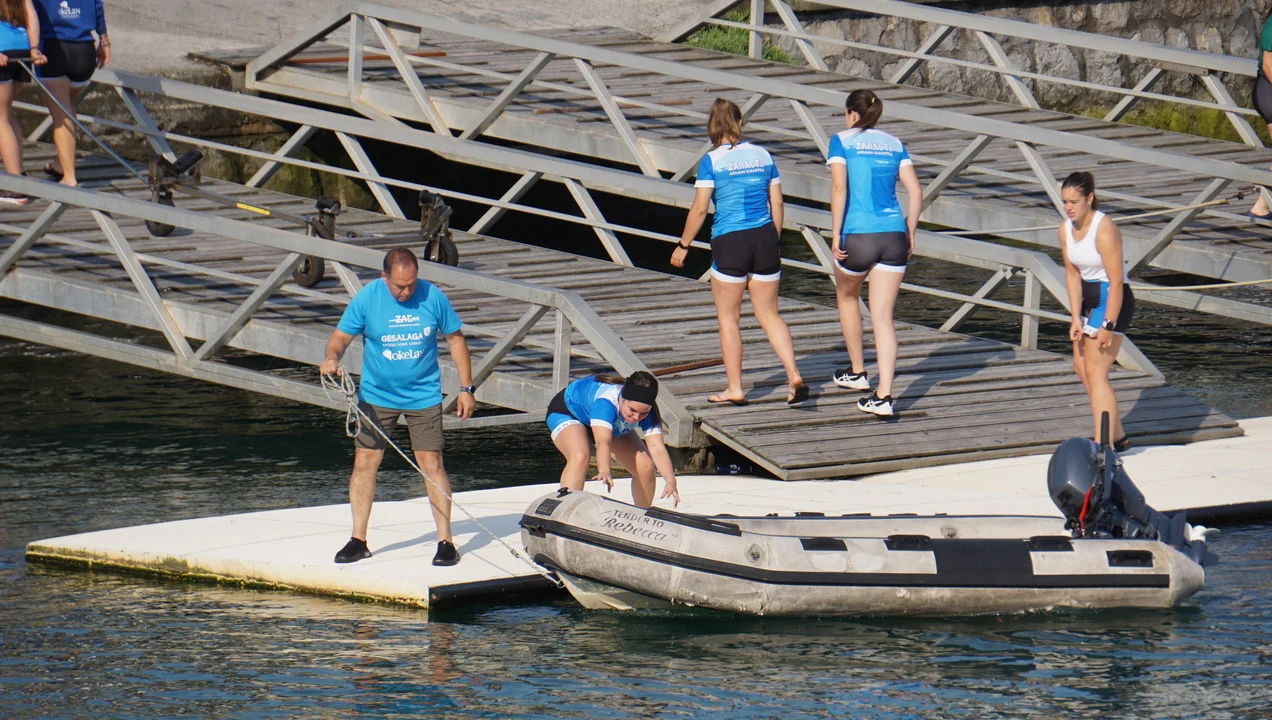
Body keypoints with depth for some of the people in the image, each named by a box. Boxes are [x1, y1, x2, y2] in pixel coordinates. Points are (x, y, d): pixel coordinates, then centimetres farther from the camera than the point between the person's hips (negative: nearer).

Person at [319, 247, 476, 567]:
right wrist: (332, 357, -28)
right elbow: (341, 336, -4)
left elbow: (455, 339, 3)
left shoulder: (433, 298, -8)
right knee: (364, 463, 1)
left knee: (432, 464, -5)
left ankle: (445, 541, 2)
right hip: (376, 396, 1)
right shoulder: (366, 298, -9)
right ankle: (358, 540, 11)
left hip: (423, 396, -1)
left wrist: (466, 388, 2)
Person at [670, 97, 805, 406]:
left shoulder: (712, 161, -8)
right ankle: (794, 376, -3)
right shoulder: (762, 155, 5)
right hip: (764, 239, 4)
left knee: (728, 317, 10)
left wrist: (683, 246, 3)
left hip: (729, 242, -4)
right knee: (769, 314, 13)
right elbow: (777, 204, 9)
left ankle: (735, 389, 13)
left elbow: (699, 209, -9)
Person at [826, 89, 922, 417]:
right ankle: (883, 396, -9)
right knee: (882, 316, 2)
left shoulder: (842, 141, 1)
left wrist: (836, 235, -9)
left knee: (847, 296, 26)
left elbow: (839, 188, -11)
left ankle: (857, 372, 36)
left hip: (858, 235, -3)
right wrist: (910, 234, 14)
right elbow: (915, 191, 6)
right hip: (894, 236, 3)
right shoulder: (894, 144, 12)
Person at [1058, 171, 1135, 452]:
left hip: (1113, 300, -9)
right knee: (1081, 367, 15)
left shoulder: (1104, 230, -24)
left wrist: (1108, 325, -25)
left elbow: (1116, 281, -25)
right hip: (1088, 299, 9)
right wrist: (1076, 319, -4)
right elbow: (1072, 274, 3)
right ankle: (1117, 436, 26)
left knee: (1095, 371, -11)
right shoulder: (1066, 230, 0)